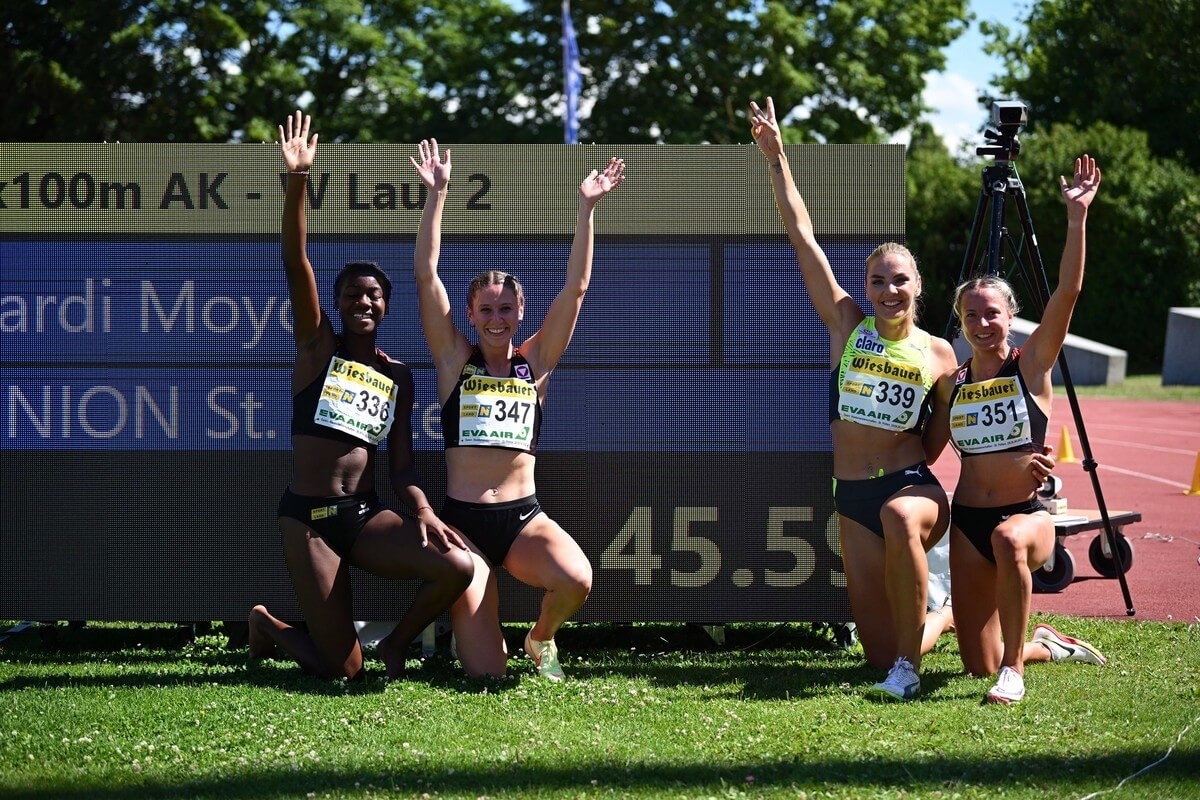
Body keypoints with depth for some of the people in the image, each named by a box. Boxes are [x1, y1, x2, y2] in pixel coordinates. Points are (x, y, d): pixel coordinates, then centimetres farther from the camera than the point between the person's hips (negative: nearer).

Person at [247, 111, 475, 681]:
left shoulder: (398, 376, 12)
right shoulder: (317, 346, 2)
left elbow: (400, 462, 9)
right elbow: (295, 263, -11)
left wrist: (422, 510, -12)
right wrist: (296, 182, -23)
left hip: (366, 516, 4)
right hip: (308, 518, -4)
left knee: (458, 566, -23)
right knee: (342, 670, -9)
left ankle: (395, 645, 6)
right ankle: (267, 625, 25)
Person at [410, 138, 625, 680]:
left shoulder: (535, 364, 9)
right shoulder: (455, 361, 5)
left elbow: (575, 288, 3)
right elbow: (426, 274, -1)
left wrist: (586, 208, -2)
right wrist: (437, 194, -6)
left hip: (524, 518, 2)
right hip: (461, 521, -2)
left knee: (576, 580, -32)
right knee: (484, 673, -13)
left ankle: (540, 639, 4)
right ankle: (465, 628, 28)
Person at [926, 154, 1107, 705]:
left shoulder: (1032, 365, -4)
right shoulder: (951, 383, 6)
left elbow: (1067, 292, -16)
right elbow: (926, 452, 13)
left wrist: (1077, 216, -24)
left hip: (1027, 514, -4)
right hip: (968, 521, 4)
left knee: (1009, 540, -43)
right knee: (978, 665, 0)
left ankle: (1014, 668, -27)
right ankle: (1046, 645, 34)